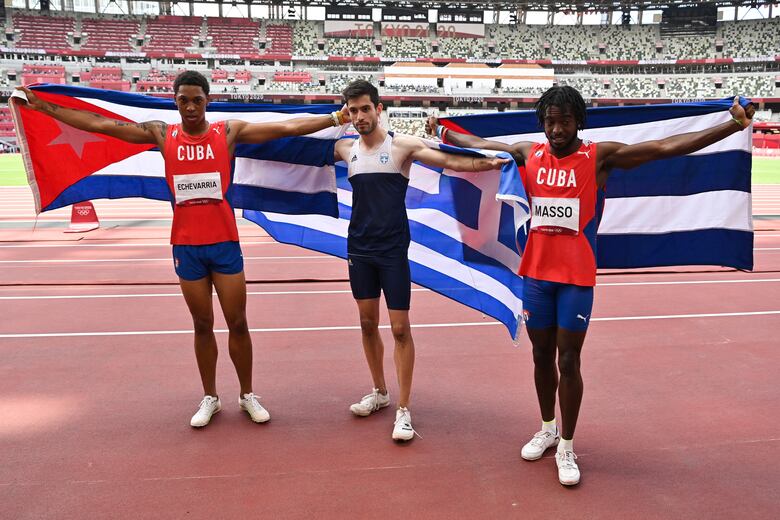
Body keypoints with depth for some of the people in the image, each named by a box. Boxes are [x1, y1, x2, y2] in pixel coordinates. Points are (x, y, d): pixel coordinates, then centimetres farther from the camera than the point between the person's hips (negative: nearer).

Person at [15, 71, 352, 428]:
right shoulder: (162, 134, 2)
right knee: (202, 325, 11)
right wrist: (43, 107, 1)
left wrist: (336, 118, -8)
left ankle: (247, 395, 21)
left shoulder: (229, 132, -1)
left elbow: (287, 127, -4)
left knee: (238, 323, 5)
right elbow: (99, 124, 3)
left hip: (224, 242, -1)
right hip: (186, 246, 1)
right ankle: (210, 398, 25)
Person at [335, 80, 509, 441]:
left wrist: (488, 163, -25)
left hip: (393, 251, -4)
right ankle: (379, 392, 30)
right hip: (359, 249, 4)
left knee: (400, 328, -4)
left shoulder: (402, 145, -5)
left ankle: (403, 410, 5)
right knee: (367, 323, 12)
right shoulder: (346, 149, 7)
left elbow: (451, 162, -12)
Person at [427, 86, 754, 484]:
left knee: (568, 362, 2)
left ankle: (566, 448, 17)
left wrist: (735, 124, -19)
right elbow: (477, 144, 18)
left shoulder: (600, 157, -7)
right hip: (536, 273, 3)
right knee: (541, 357, 14)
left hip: (576, 276, -3)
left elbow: (667, 146, -13)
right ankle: (548, 429, 34)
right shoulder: (528, 154, 3)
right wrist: (441, 131, 28)